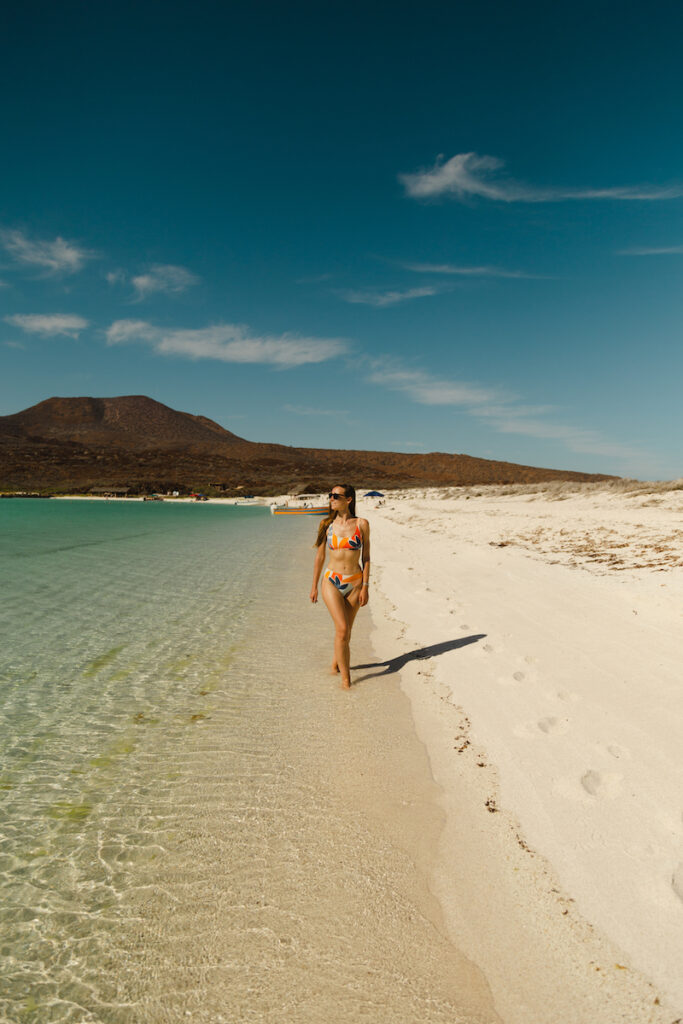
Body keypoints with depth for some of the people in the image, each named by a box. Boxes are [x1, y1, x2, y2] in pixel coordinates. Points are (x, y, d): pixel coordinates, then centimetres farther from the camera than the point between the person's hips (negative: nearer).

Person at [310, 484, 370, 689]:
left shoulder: (362, 524, -3)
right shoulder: (327, 525, 0)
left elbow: (366, 557, -1)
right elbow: (319, 557, 7)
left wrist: (365, 587, -5)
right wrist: (314, 586, 9)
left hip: (354, 582, 1)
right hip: (331, 582, 0)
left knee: (345, 631, 12)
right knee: (342, 629, -12)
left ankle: (336, 663, 39)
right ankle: (346, 679, 0)